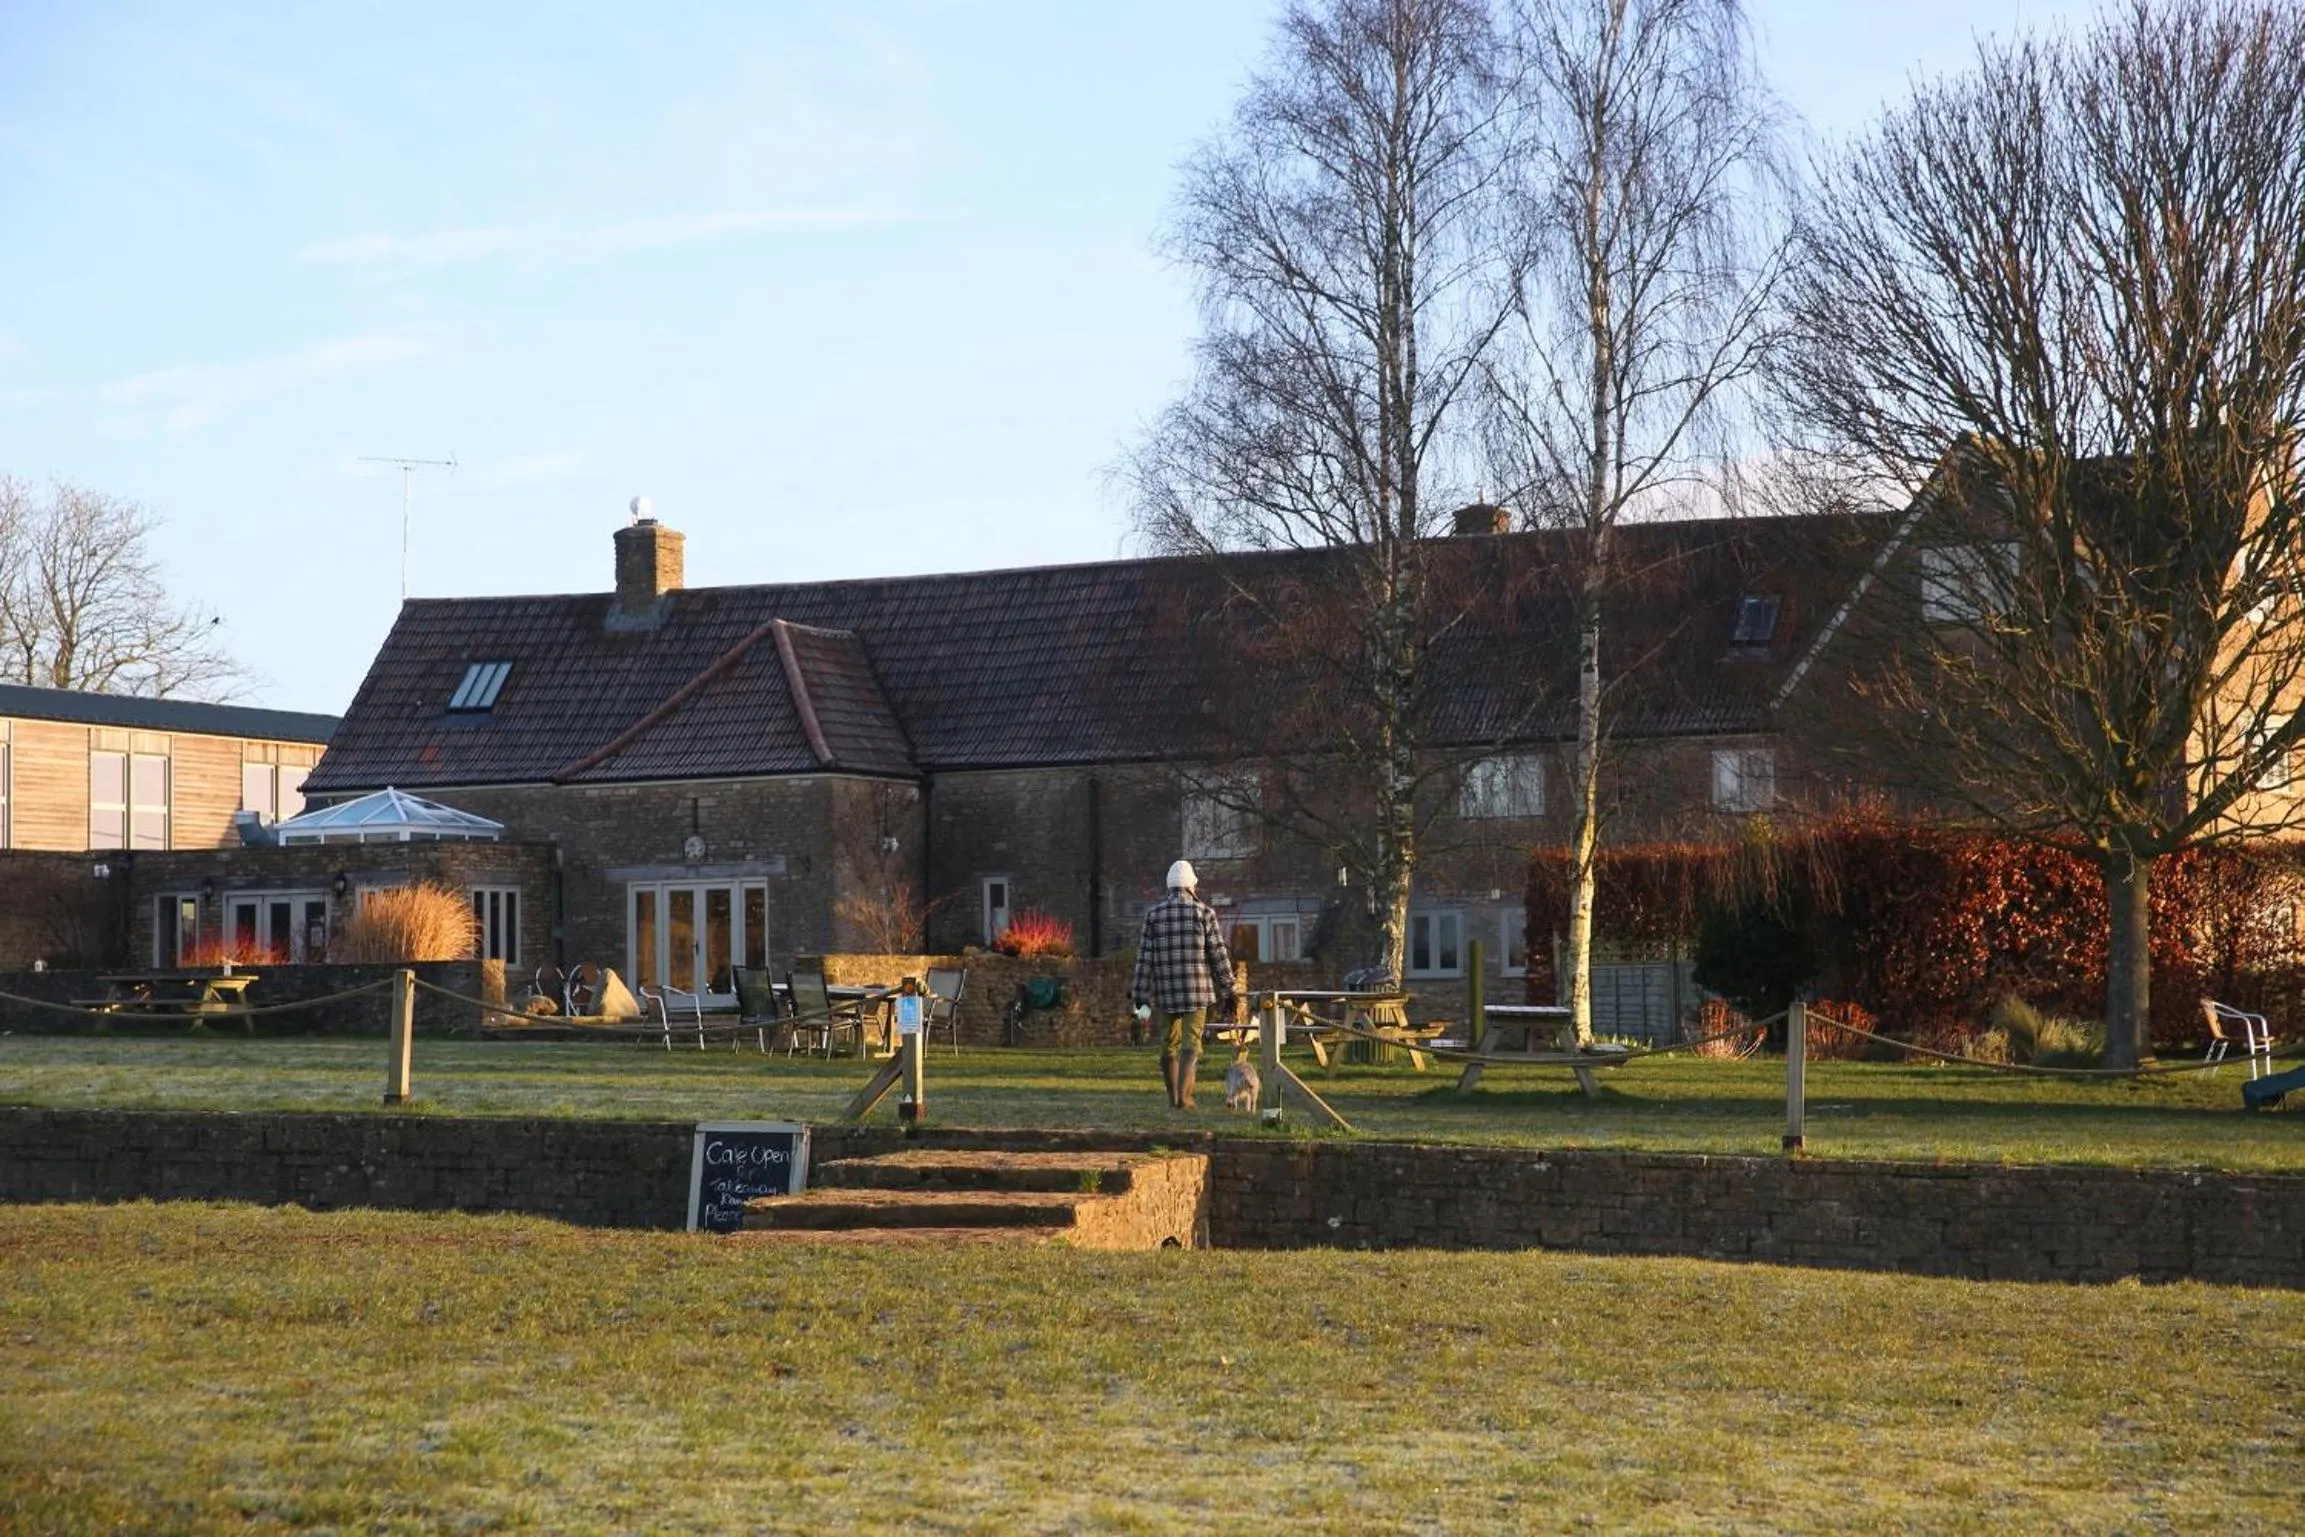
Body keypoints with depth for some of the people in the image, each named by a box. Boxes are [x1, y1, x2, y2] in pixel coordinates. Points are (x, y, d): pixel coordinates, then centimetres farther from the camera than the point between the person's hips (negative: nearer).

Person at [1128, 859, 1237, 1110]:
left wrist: (1140, 996, 4)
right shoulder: (1204, 913, -3)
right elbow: (1219, 955, -2)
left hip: (1165, 993, 2)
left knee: (1169, 1046, 14)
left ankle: (1173, 1099, 24)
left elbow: (1145, 958, 0)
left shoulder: (1154, 915, 1)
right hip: (1197, 992, -2)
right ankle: (1183, 1096, -20)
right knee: (1191, 1045, -3)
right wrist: (1227, 992, 5)